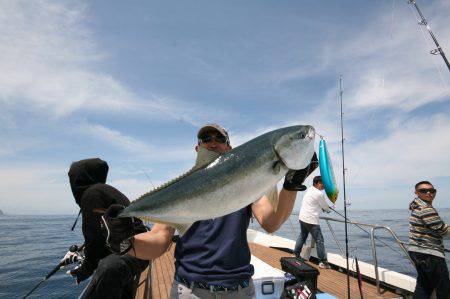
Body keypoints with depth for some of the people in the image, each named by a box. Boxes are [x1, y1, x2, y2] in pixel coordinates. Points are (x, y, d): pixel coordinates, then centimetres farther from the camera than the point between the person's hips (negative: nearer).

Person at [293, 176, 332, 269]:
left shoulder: (309, 189, 10)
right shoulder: (319, 194, -14)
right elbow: (325, 206, 2)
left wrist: (322, 208, 13)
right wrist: (328, 210, 22)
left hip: (302, 217, 9)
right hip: (311, 220, -9)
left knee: (302, 237, 22)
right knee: (319, 240, -1)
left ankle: (296, 255, 30)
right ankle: (322, 262, 2)